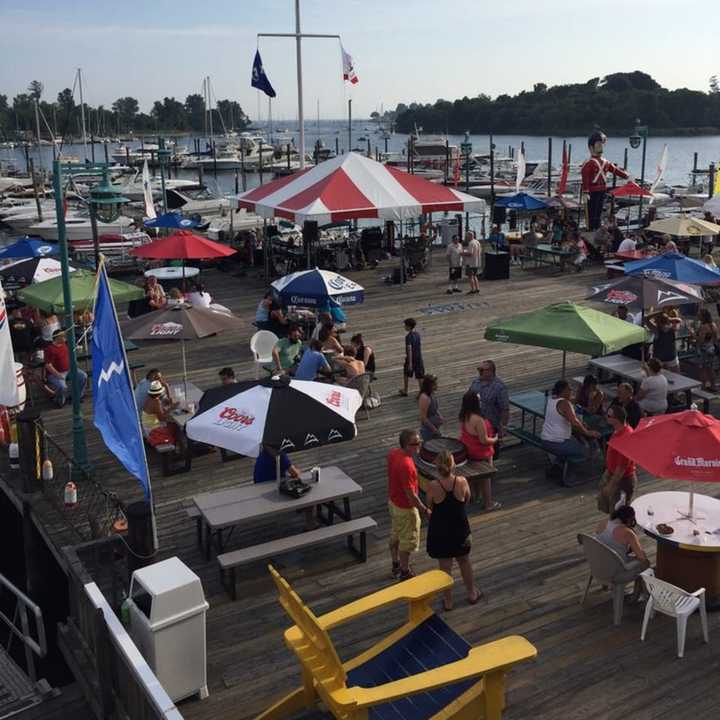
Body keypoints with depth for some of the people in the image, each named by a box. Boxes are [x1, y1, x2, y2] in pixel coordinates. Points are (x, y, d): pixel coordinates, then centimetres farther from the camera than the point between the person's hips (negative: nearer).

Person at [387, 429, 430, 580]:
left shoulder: (393, 453, -8)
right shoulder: (406, 465, -35)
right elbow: (411, 495, -28)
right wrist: (425, 510, -17)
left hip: (393, 501, 9)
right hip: (405, 508, -9)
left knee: (395, 535, 24)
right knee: (408, 541, 11)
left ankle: (396, 566, 41)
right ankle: (405, 573, 27)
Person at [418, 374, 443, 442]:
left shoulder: (432, 394, 2)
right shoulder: (424, 398, -26)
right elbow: (423, 418, -25)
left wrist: (440, 417, 0)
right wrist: (434, 429, -18)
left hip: (435, 428, 9)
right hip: (428, 431, -9)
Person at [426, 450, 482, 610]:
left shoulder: (432, 486, -22)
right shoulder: (462, 481, -19)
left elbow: (430, 506, -5)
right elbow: (467, 499, 0)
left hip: (440, 532, -1)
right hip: (460, 529, 1)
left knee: (445, 566, 14)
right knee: (464, 562, 24)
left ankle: (448, 601, 28)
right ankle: (472, 593, 41)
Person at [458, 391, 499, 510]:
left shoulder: (463, 416, -7)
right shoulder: (478, 419, -33)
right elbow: (484, 440, -28)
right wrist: (495, 439, -8)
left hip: (467, 450, 7)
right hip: (481, 454, -7)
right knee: (486, 478, 10)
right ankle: (489, 504, 23)